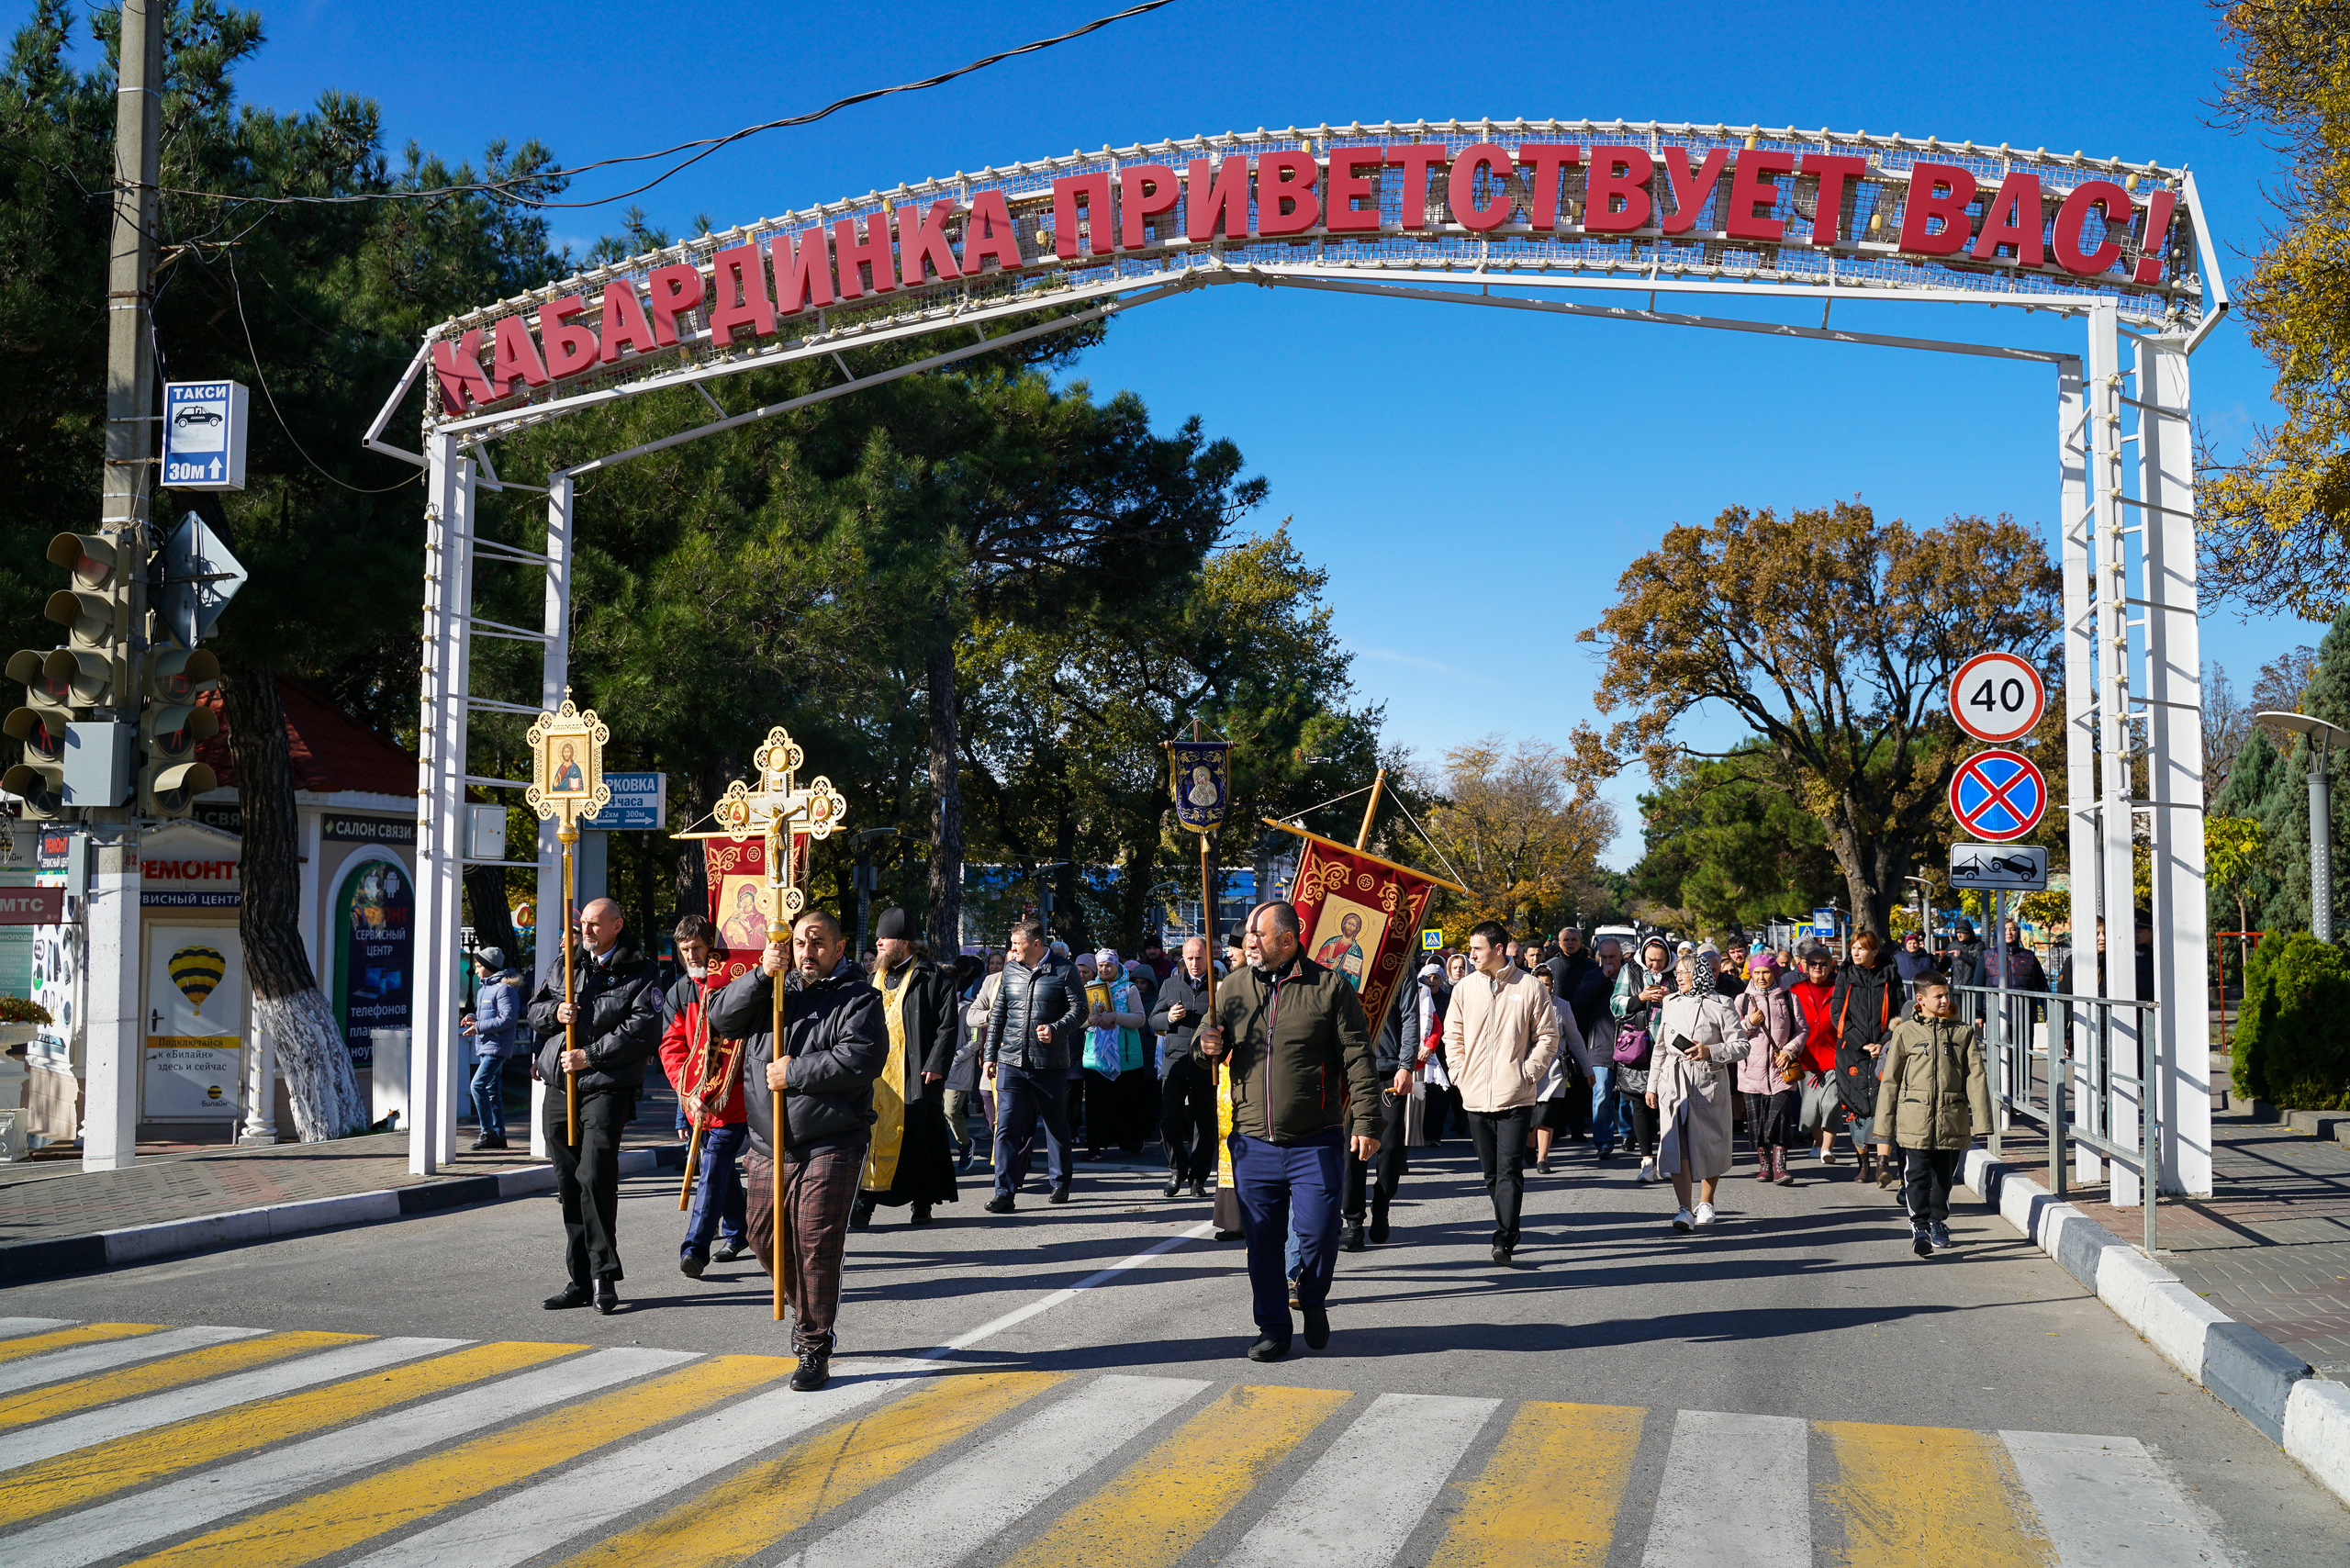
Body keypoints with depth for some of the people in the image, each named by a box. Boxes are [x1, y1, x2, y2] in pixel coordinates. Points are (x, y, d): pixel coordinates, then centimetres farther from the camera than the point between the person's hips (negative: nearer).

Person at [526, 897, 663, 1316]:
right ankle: (581, 1280, 14)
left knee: (595, 1178, -15)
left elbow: (642, 1030, -10)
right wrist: (554, 1012, -3)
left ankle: (604, 1276, -6)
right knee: (568, 1186, 7)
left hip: (606, 1088, -6)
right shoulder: (562, 967, 18)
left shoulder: (638, 973, 0)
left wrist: (590, 1055, -15)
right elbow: (534, 1011, 20)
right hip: (559, 1088, 6)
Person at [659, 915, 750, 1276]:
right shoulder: (679, 992, 9)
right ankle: (737, 1232, 36)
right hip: (696, 1100, 6)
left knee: (713, 1170, -14)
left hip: (732, 1097, -6)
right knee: (721, 1167, 18)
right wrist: (687, 1089, -6)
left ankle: (695, 1248, -16)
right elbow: (672, 1046, 6)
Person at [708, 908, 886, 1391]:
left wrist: (794, 1073, -15)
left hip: (831, 1146, -5)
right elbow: (722, 1018, 3)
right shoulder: (775, 990, 13)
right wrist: (761, 976, -10)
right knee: (767, 1238, 12)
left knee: (817, 1244, -9)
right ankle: (806, 1308, 39)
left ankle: (815, 1349, 1)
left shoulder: (858, 998, -3)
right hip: (768, 1143, 6)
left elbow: (861, 1059, -17)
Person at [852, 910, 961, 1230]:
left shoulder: (932, 978, -2)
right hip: (877, 1072, 5)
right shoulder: (877, 978, 18)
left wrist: (936, 1065, -14)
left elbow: (947, 1026, -6)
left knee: (919, 1139, 1)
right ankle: (863, 1204, 0)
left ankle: (922, 1203, 14)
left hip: (915, 1073, -5)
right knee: (872, 1135, -2)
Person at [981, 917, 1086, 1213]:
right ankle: (1004, 1192, -5)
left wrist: (1056, 1029, -20)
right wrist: (990, 1054, 11)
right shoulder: (1010, 969, 10)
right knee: (1006, 1126, -6)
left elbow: (1079, 1008, -3)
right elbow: (998, 1013, 15)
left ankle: (1060, 1184, 27)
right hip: (1011, 1061, 3)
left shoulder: (1064, 970, -2)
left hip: (1051, 1063, -2)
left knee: (1056, 1124, 10)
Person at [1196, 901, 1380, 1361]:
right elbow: (1208, 1044, 19)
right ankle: (1273, 1328, 19)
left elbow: (1358, 1060, -3)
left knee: (1317, 1233, -5)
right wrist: (1205, 1046, -6)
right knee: (1263, 1241, 6)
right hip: (1253, 1143, 3)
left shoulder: (1329, 988, -2)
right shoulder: (1232, 989, 9)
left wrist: (1366, 1121, -10)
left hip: (1316, 1143, -3)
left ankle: (1313, 1301, 24)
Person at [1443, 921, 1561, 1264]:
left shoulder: (1531, 988, -1)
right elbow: (1453, 1036, 15)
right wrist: (1459, 1072, 3)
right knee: (1491, 1172, 10)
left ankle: (1504, 1239, -11)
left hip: (1516, 1096, -4)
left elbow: (1547, 1036, 4)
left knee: (1510, 1170, -10)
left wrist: (1529, 1072, -5)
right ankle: (1508, 1231, 23)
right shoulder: (1464, 988, 8)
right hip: (1476, 1096, 4)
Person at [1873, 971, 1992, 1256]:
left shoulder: (1963, 1032, 8)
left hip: (1951, 1118, 2)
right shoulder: (1905, 1033, 3)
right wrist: (1884, 1124, 5)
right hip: (1915, 1118, -2)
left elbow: (1975, 1077, 6)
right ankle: (1919, 1227, -2)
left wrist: (1980, 1119, -2)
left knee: (1944, 1176, 11)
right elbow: (1890, 1080, 6)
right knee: (1917, 1175, -8)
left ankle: (1938, 1223, 28)